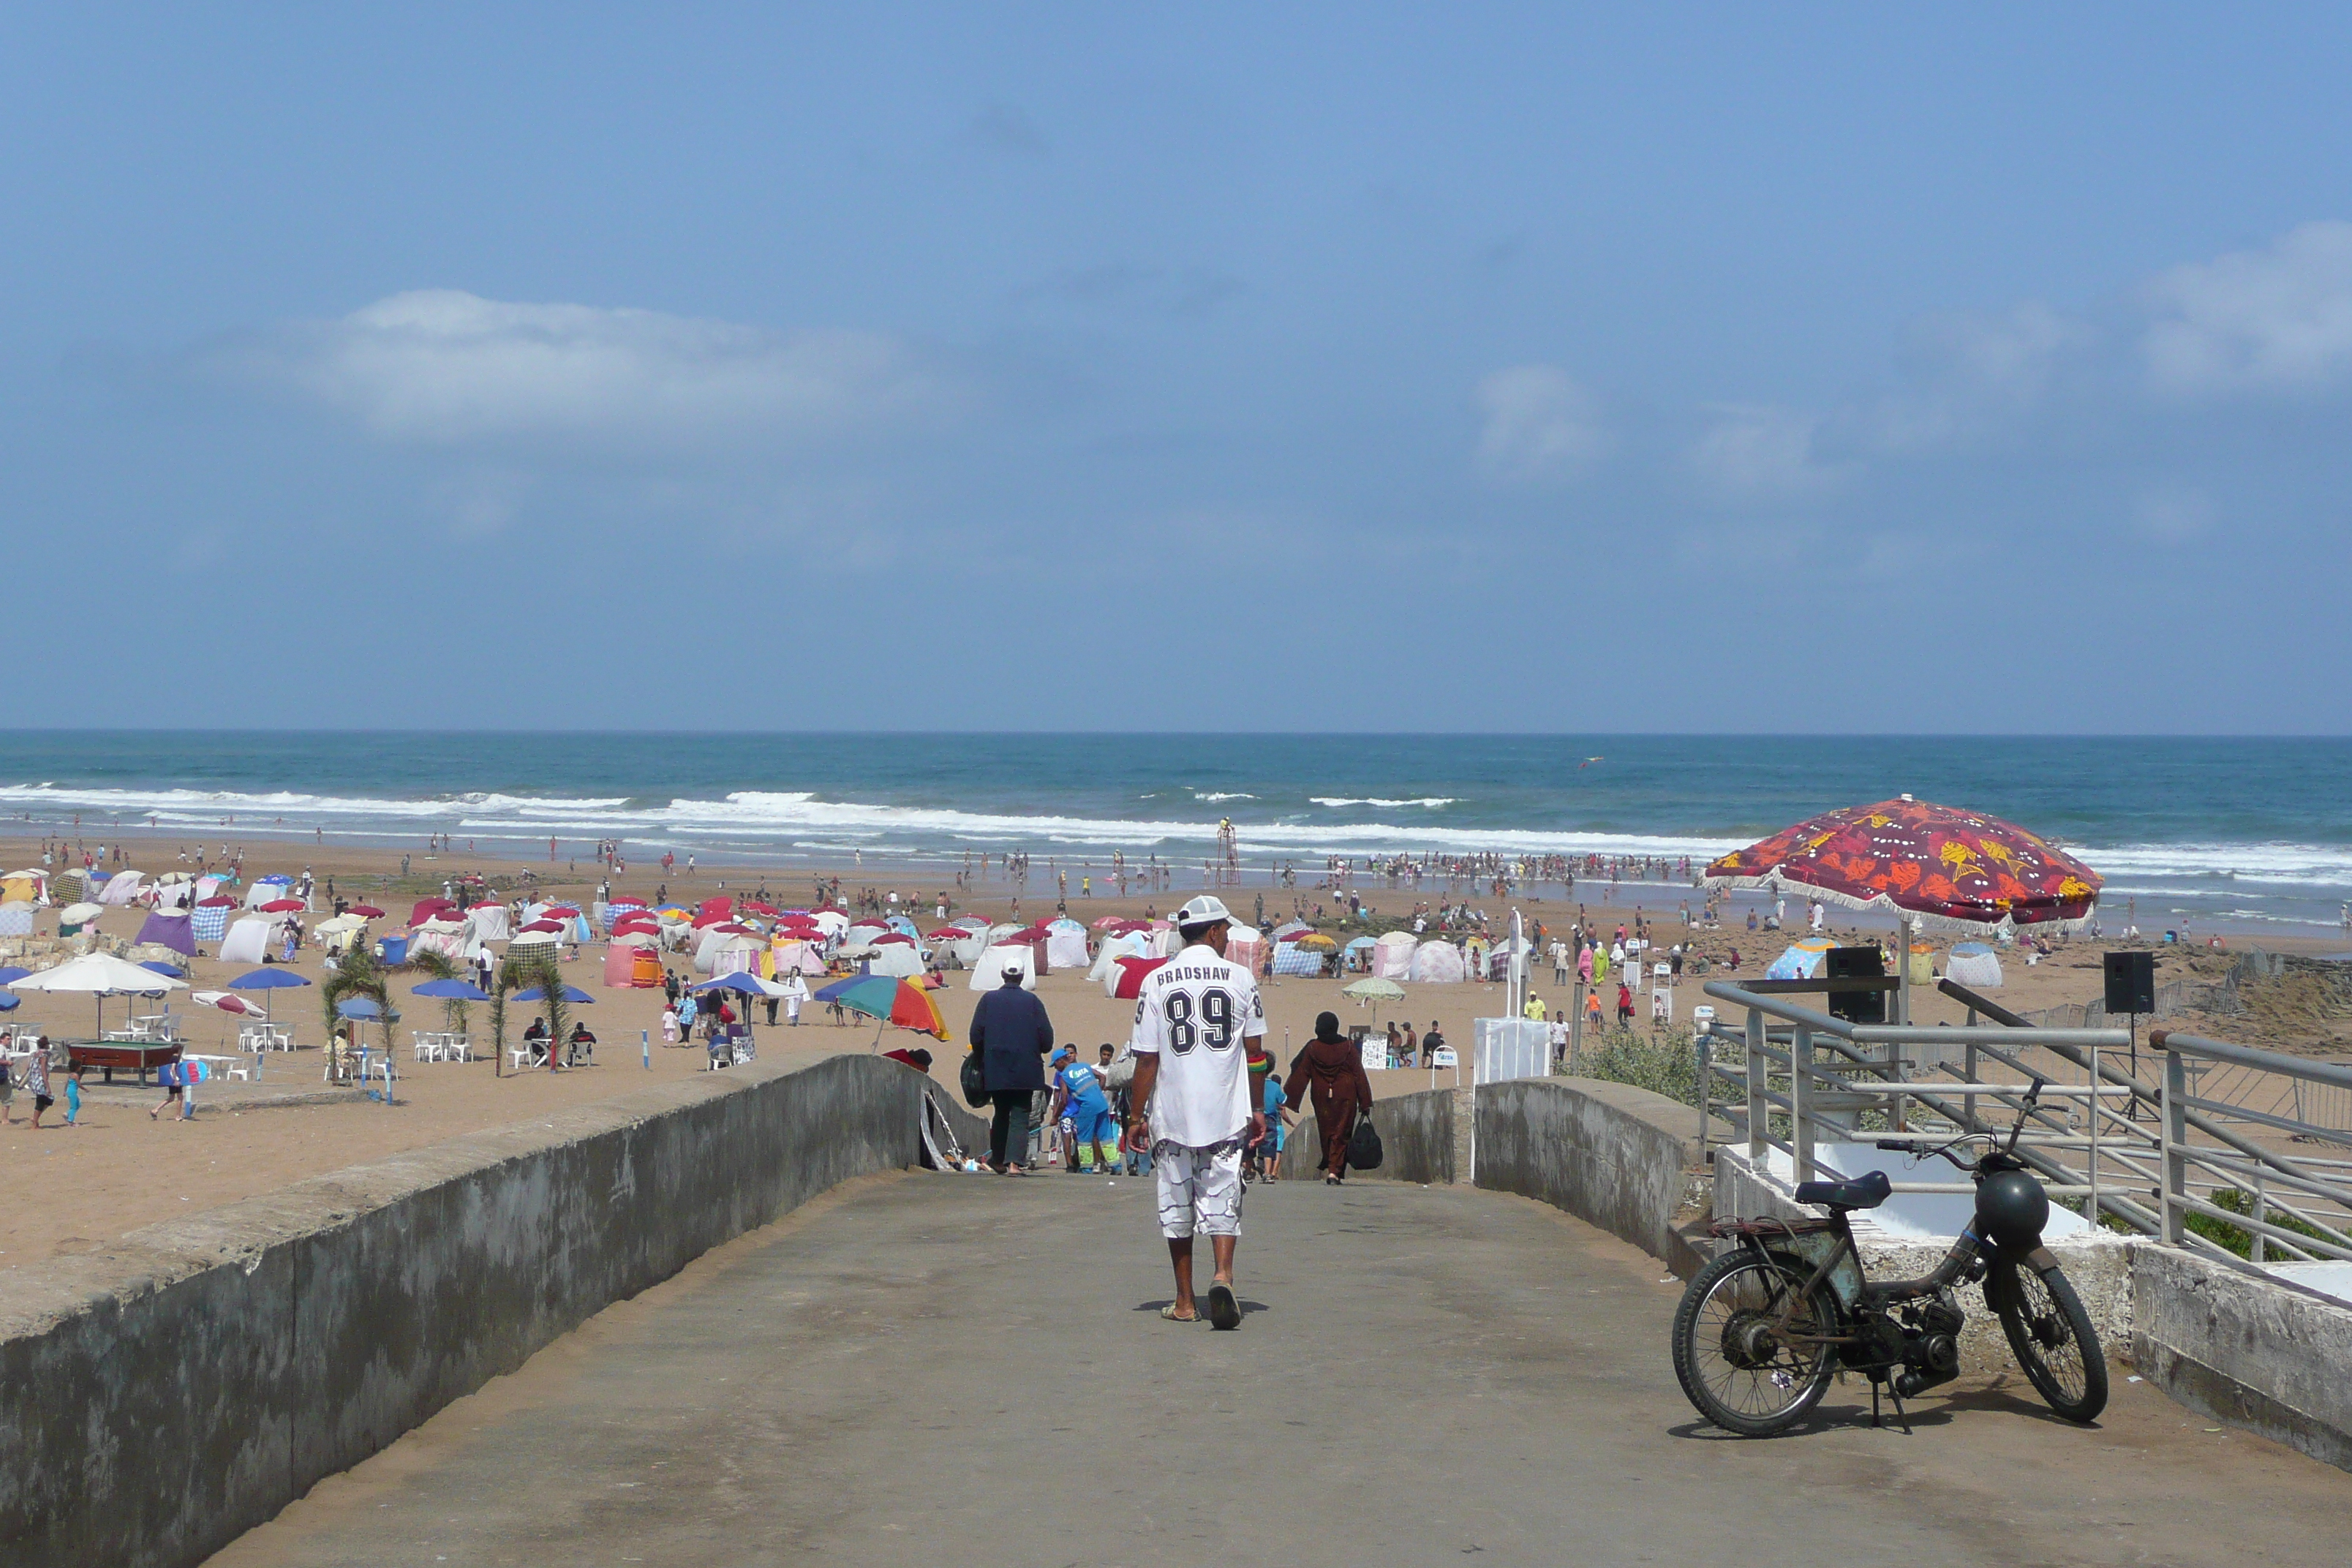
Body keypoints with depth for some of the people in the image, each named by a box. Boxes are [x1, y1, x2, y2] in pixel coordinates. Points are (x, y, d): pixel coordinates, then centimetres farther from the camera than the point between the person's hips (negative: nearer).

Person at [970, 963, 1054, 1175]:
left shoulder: (989, 1000, 1)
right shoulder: (1032, 1002, -2)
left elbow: (975, 1035, -1)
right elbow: (1047, 1038, -4)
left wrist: (983, 1056, 16)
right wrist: (1036, 1051, 17)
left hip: (995, 1071, 2)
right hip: (1025, 1072, -2)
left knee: (1001, 1115, 18)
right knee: (1020, 1117, -1)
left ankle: (998, 1160, 22)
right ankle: (1015, 1162, -15)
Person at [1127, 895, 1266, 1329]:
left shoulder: (1156, 981, -2)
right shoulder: (1240, 978, 1)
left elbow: (1147, 1059, -3)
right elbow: (1254, 1051, 4)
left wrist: (1137, 1116, 4)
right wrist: (1258, 1110, 13)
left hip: (1171, 1114, 0)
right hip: (1227, 1114, 0)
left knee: (1176, 1207, 10)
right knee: (1222, 1201, 2)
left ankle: (1184, 1303, 14)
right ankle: (1222, 1274, -23)